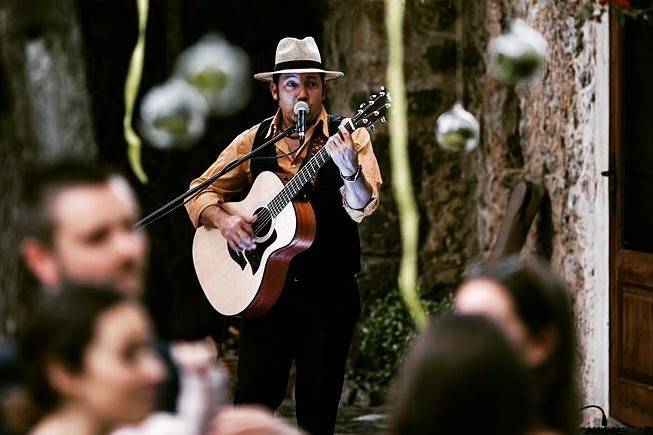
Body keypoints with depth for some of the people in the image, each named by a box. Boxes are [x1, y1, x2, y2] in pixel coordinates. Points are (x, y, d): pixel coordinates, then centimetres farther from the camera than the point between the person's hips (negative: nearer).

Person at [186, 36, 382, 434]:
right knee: (254, 400, -2)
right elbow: (201, 191, 11)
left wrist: (350, 169, -39)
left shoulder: (347, 137, -3)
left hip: (329, 293, -2)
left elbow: (362, 207, -18)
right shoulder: (253, 142, 6)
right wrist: (223, 219, -10)